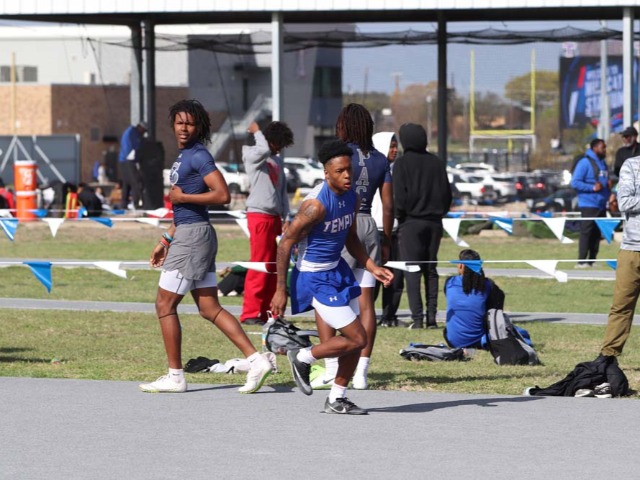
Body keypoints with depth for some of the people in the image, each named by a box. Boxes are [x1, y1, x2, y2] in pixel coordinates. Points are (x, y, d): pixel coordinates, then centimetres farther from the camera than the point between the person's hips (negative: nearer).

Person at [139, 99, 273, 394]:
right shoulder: (184, 157, 18)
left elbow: (222, 195, -23)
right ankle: (256, 360, 1)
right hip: (186, 234, 10)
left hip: (193, 236, -10)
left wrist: (182, 196, -16)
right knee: (209, 308, 7)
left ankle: (175, 377, 3)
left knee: (165, 304, -2)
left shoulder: (199, 156, -12)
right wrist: (165, 241, 25)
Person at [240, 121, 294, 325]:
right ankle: (250, 314, -9)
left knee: (275, 267, 6)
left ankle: (266, 312, 11)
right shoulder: (252, 155, -2)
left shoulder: (277, 160, 20)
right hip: (259, 215, -8)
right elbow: (263, 150, -26)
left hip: (274, 217, 8)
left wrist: (285, 217, 11)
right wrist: (257, 132, -8)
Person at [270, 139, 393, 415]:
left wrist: (373, 268, 4)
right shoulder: (317, 204, -25)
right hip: (315, 278, -8)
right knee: (357, 338, -9)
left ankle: (337, 399, 23)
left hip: (337, 271, 8)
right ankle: (302, 358, 10)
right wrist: (281, 290, -18)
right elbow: (286, 243, -19)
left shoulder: (352, 199, 1)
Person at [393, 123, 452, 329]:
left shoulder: (402, 163, -7)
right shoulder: (437, 163, 9)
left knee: (412, 271, -4)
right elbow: (447, 194, 9)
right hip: (434, 223, 5)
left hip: (411, 222, -5)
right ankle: (431, 318, 5)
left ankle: (417, 318, -11)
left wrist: (400, 216, 2)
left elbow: (399, 196, -12)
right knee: (431, 270, 10)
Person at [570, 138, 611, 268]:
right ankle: (581, 261, -9)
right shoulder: (585, 162, -9)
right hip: (589, 204, -8)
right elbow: (575, 183, -14)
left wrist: (608, 186, 6)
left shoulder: (602, 163, 16)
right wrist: (593, 187, -20)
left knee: (597, 234, 9)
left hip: (601, 205, 8)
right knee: (586, 233, -9)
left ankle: (592, 260, 13)